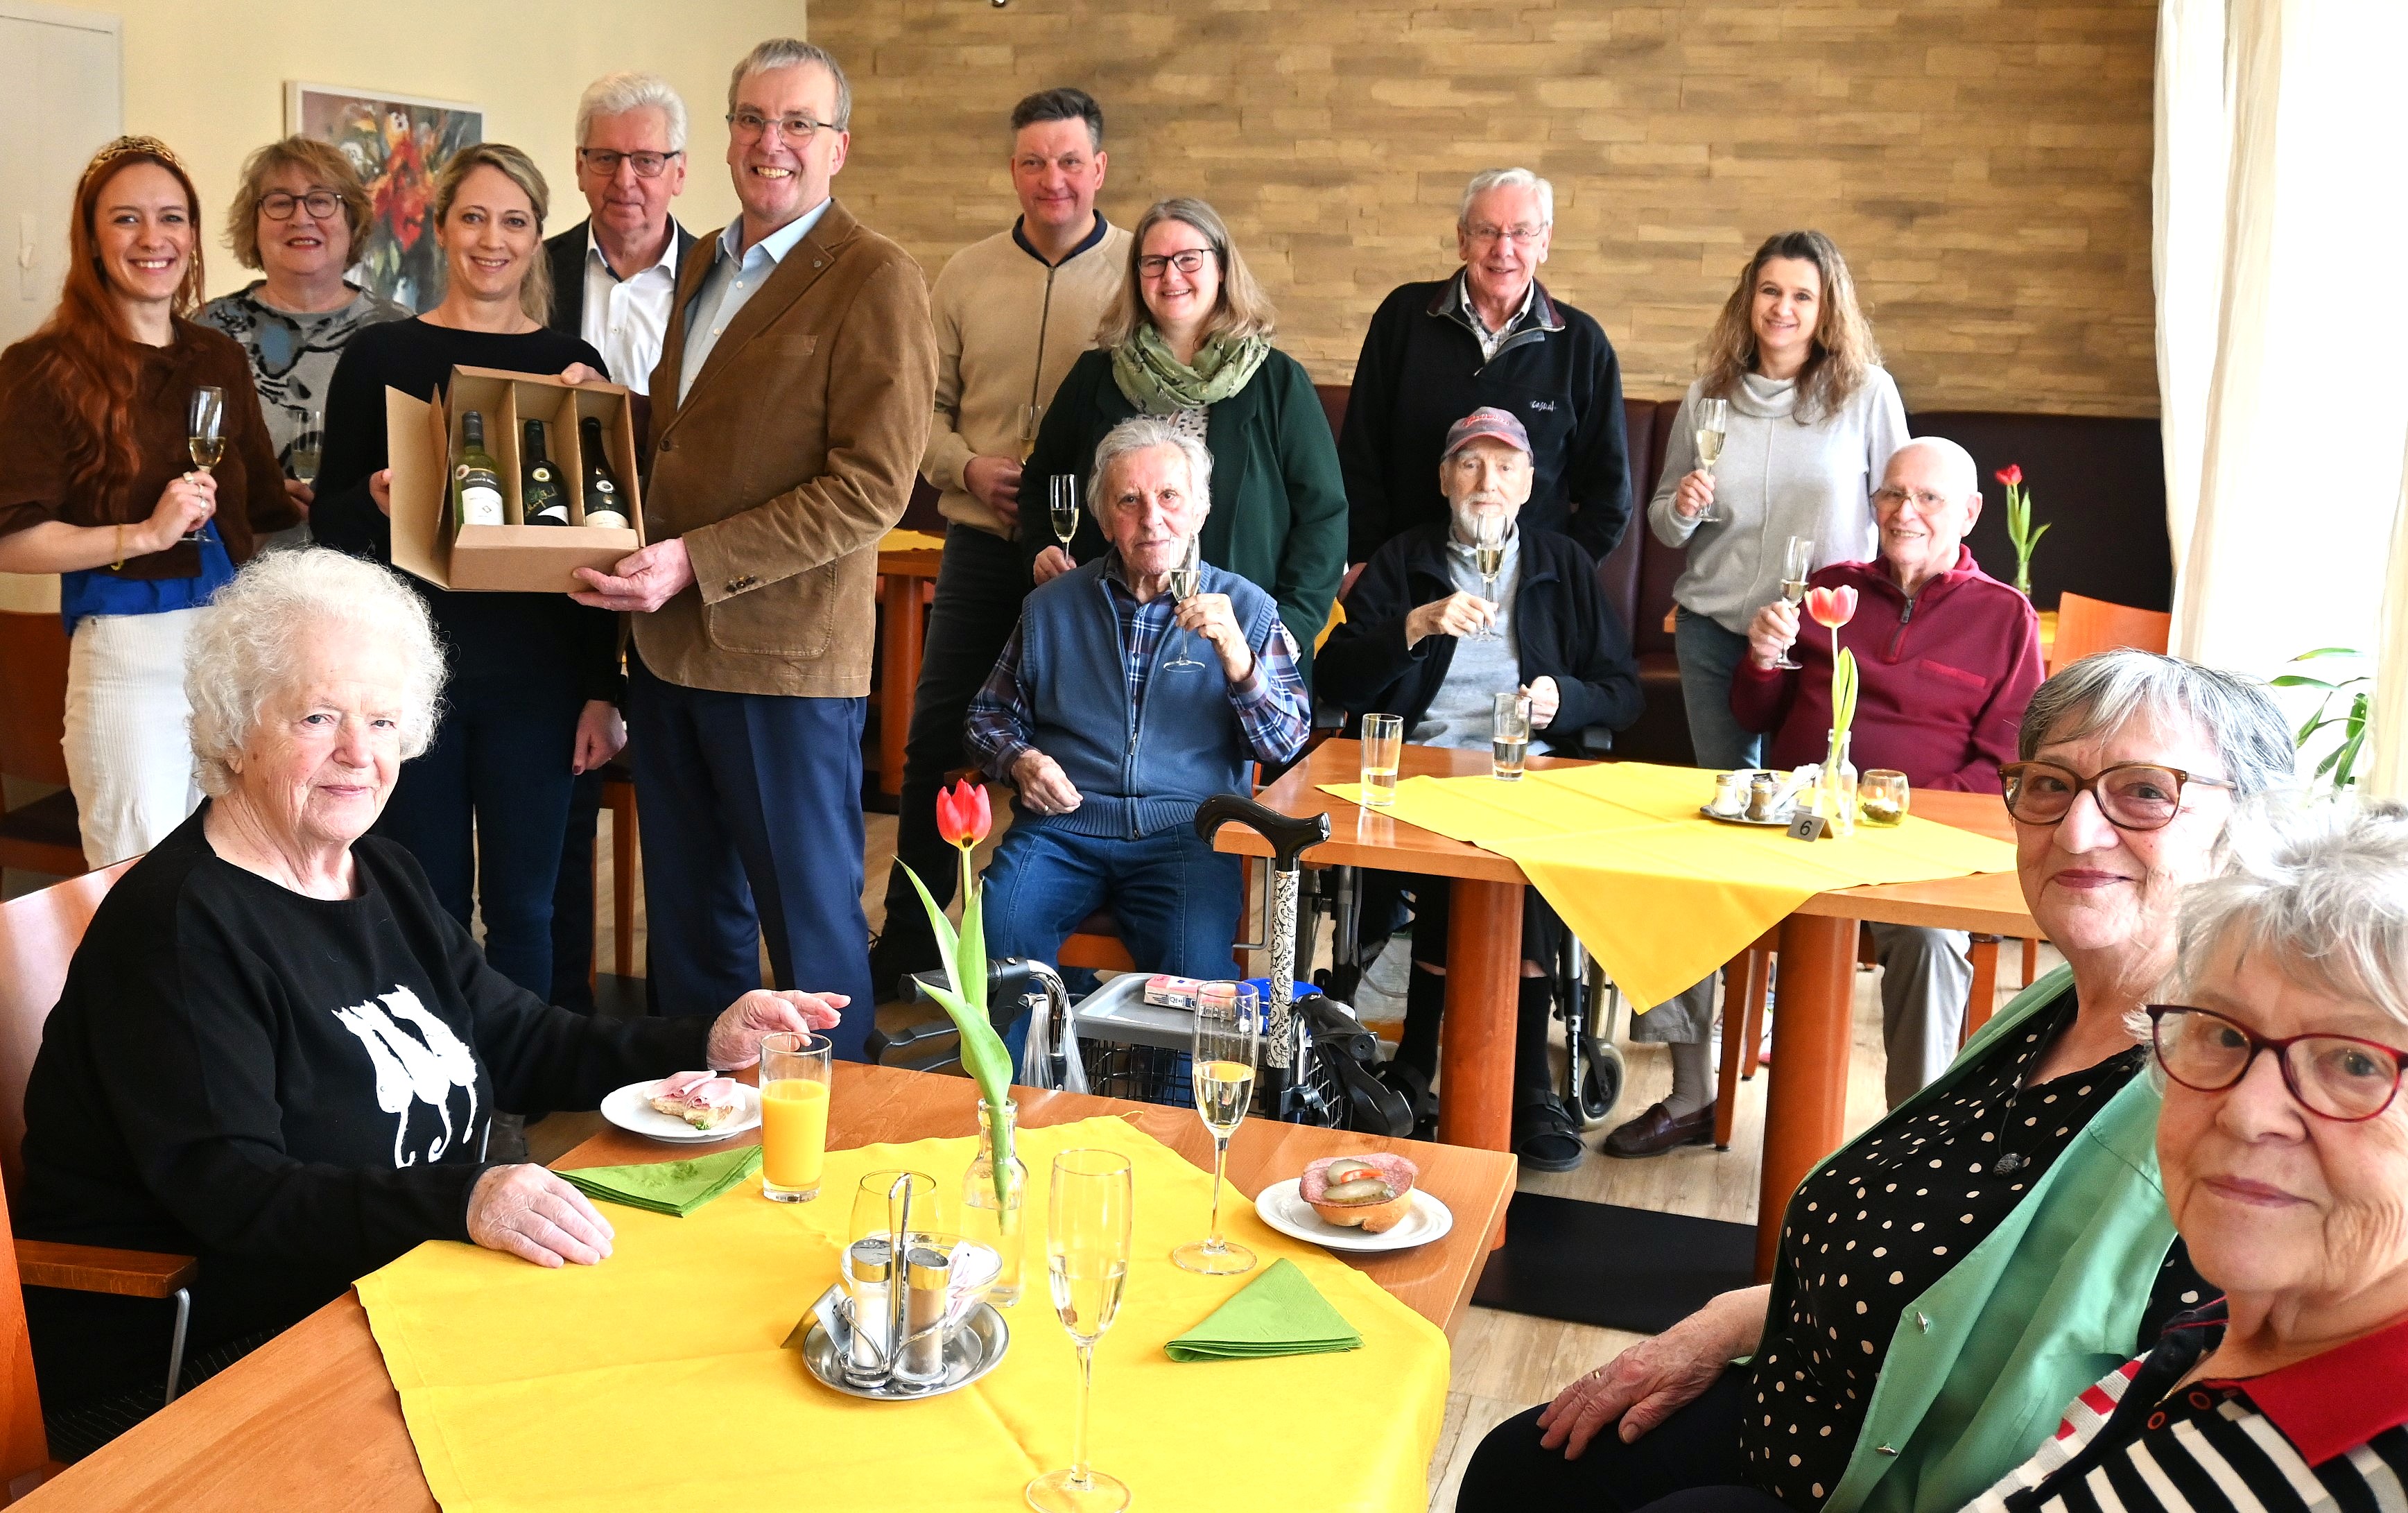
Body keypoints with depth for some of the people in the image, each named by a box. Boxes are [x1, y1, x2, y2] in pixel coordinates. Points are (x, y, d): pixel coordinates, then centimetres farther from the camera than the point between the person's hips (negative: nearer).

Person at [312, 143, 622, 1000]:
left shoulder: (572, 365, 5)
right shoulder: (381, 356, 3)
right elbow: (329, 523, 4)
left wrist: (602, 691, 1)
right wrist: (375, 499, -19)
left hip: (536, 673, 1)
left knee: (522, 906, 6)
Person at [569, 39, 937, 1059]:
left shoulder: (875, 281, -10)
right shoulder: (704, 267, 15)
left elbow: (872, 487, -17)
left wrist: (695, 562, -20)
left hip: (785, 656, -7)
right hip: (669, 641, 8)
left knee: (809, 917, 5)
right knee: (689, 912, 17)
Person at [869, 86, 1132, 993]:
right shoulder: (968, 275, 8)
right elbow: (923, 402, 10)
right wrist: (967, 467, -8)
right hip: (982, 544, 3)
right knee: (936, 740, 6)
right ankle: (907, 937, 20)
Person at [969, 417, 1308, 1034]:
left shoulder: (1246, 608, 8)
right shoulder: (1052, 606, 13)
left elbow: (1287, 744, 0)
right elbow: (992, 712, 24)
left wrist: (1237, 657, -16)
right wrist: (1020, 761, 2)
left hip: (1187, 835, -1)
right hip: (1062, 826, 2)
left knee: (1197, 965, -30)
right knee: (1002, 931, -27)